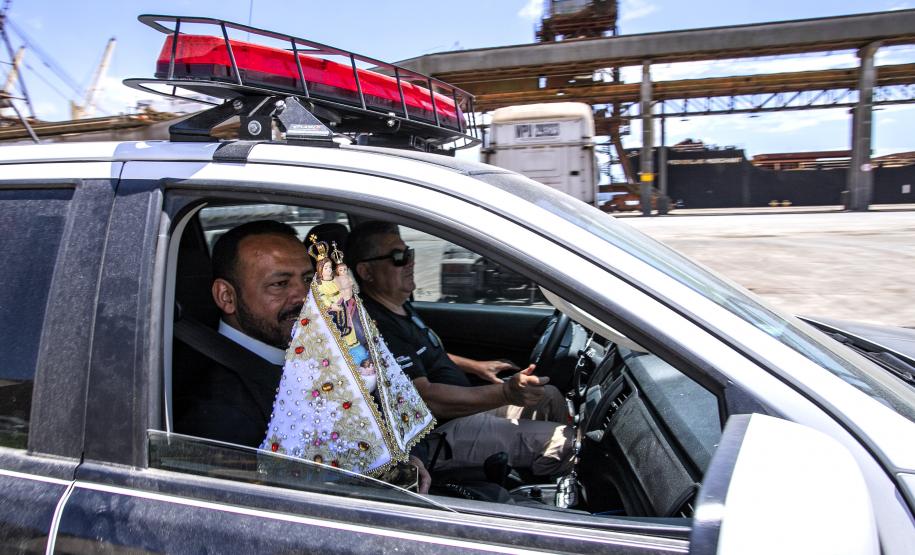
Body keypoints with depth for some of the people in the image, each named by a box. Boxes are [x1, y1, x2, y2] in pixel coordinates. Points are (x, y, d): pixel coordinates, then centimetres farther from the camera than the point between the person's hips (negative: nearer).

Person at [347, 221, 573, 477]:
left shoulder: (399, 306, 11)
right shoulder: (376, 326, -24)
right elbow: (425, 399, -31)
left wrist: (476, 366, 22)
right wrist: (506, 393, -35)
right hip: (439, 434, -11)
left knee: (549, 396, 12)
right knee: (563, 441, -15)